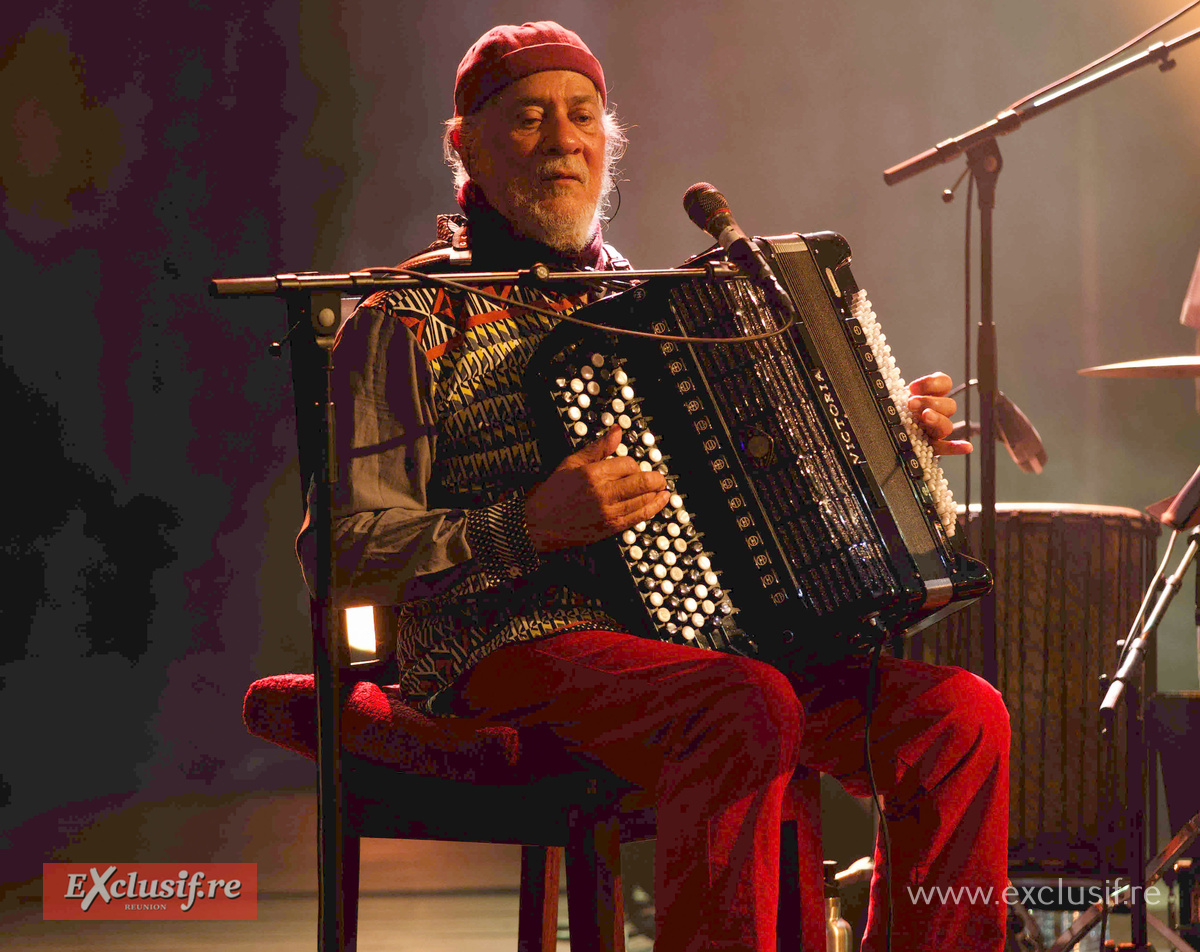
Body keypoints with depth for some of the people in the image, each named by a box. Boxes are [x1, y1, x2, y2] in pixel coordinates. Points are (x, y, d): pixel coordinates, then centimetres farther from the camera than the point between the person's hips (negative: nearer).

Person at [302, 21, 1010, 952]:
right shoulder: (410, 324, 0)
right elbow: (342, 558, -8)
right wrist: (531, 526, -20)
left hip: (713, 642, 7)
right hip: (512, 654, -7)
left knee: (961, 717, -12)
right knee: (749, 714, -36)